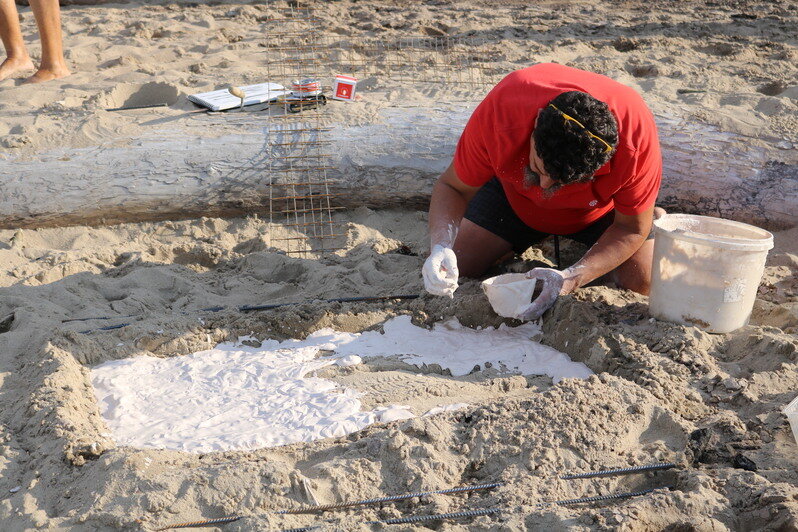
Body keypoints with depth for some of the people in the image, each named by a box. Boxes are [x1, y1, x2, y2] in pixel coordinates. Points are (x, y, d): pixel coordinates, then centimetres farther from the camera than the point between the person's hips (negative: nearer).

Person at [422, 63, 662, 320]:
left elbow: (632, 229, -24)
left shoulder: (638, 137, -41)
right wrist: (441, 247, -45)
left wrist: (572, 278, -40)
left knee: (644, 280, -19)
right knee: (456, 266, -12)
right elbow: (452, 187, -24)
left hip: (598, 208, -1)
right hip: (514, 196, 1)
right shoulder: (501, 108, -40)